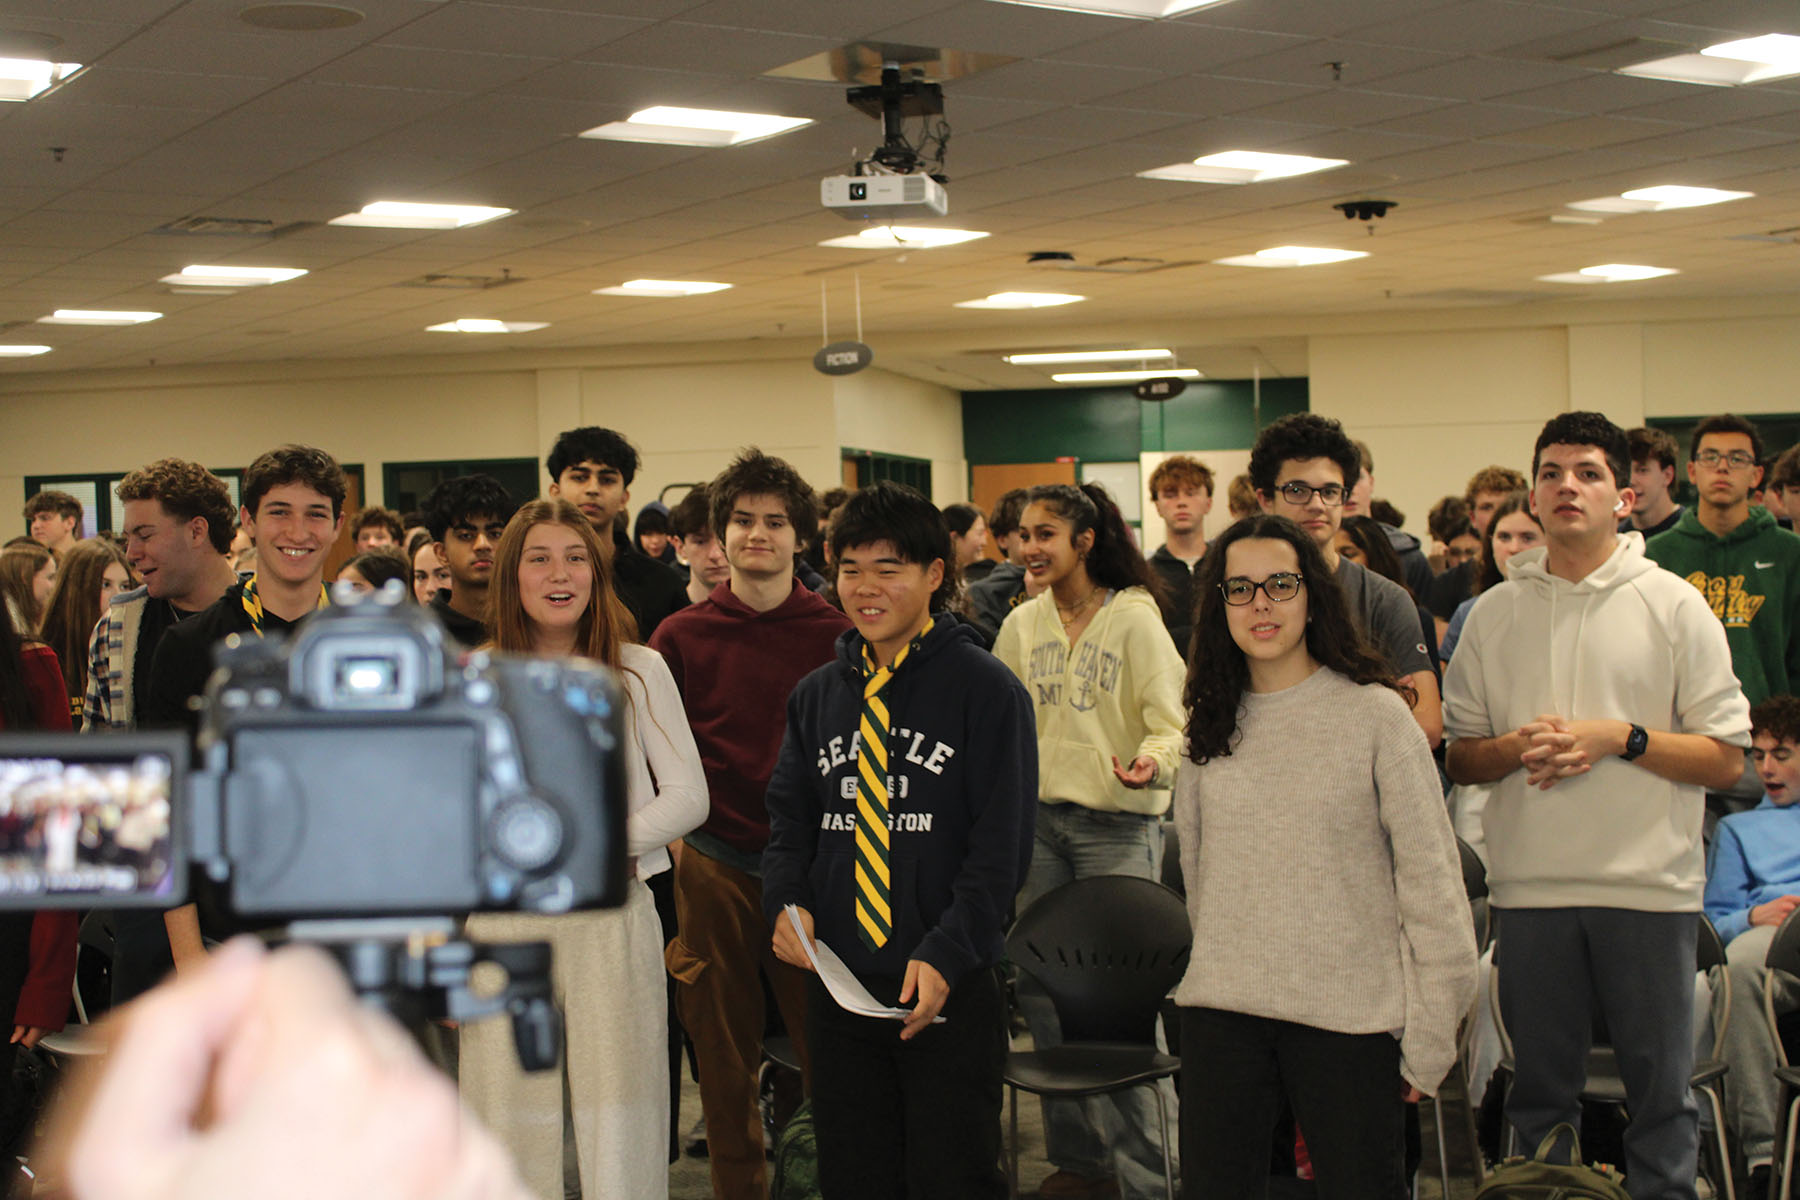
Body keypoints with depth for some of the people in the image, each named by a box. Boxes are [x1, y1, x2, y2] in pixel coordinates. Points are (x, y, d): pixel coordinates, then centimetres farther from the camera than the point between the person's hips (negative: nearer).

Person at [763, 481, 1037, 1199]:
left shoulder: (986, 689, -5)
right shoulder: (817, 696, 12)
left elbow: (1002, 843, -9)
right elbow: (790, 817, 16)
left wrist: (946, 953, -19)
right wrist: (787, 899, -5)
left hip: (951, 986, -4)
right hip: (837, 979, 5)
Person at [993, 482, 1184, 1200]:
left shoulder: (1134, 618, -7)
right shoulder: (1021, 626, 10)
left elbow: (1171, 721, -10)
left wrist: (1150, 760, -29)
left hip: (1118, 825, -5)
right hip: (1038, 818, 6)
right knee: (1039, 987, 8)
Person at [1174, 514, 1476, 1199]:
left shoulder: (1374, 713, -5)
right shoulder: (1211, 723, 8)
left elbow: (1430, 879, -6)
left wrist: (1429, 1038, -7)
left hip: (1350, 1013, -4)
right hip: (1222, 1011, 4)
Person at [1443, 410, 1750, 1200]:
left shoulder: (1674, 604, 2)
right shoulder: (1494, 613, 9)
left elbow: (1725, 759, -1)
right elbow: (1457, 759, 10)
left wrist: (1619, 737, -13)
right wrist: (1517, 747, -10)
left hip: (1648, 880, -2)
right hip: (1530, 883, 2)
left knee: (1660, 1089, 4)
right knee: (1539, 1086, 10)